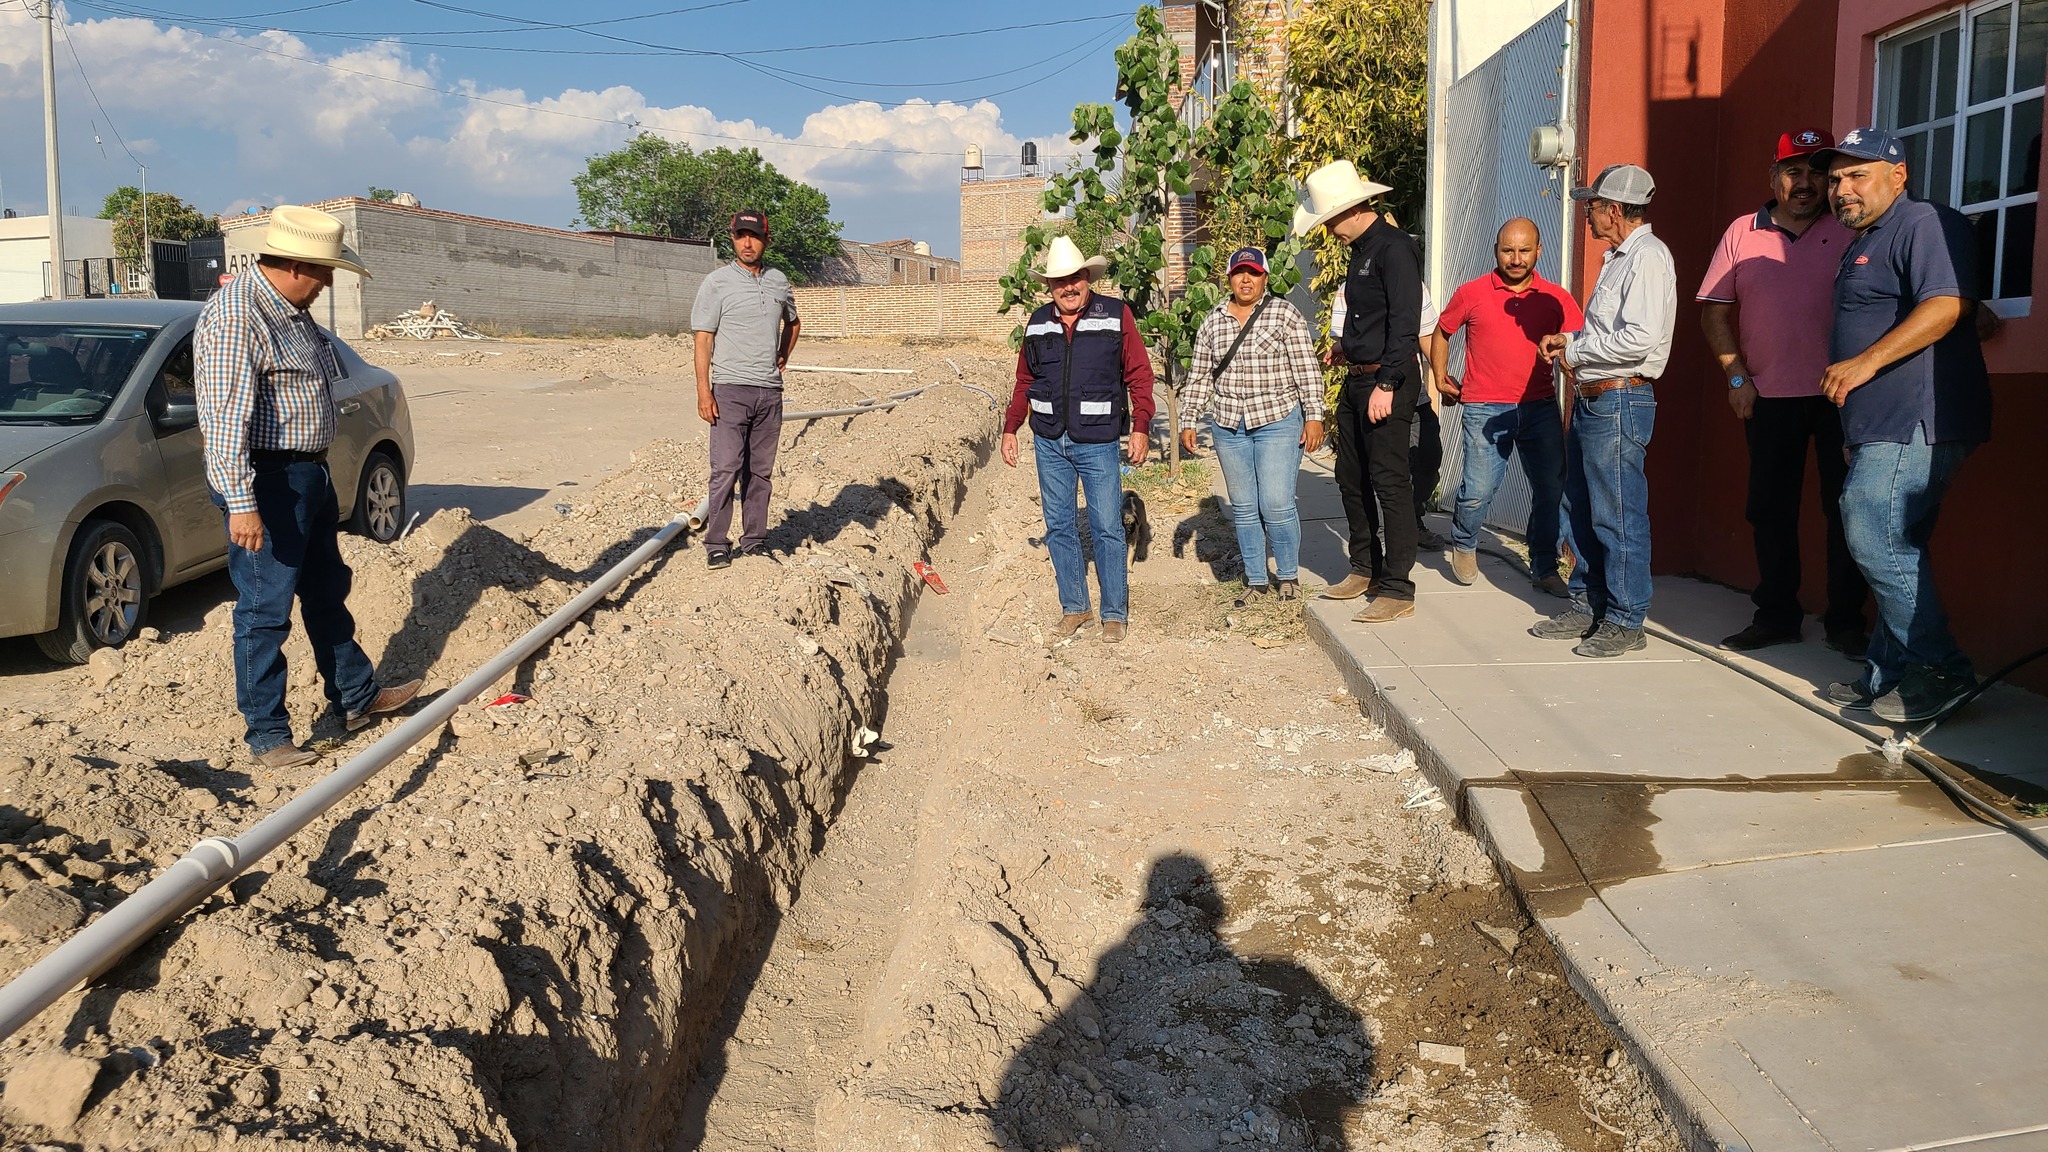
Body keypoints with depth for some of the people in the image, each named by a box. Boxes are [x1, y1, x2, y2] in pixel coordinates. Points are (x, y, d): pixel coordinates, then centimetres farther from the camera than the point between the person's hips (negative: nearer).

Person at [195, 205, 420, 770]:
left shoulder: (292, 311, 11)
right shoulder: (235, 316, -20)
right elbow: (225, 416, -26)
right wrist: (241, 503, -29)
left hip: (311, 474, 10)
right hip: (266, 484, -10)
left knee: (328, 592, 20)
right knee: (264, 610, -2)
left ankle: (357, 699, 34)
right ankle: (267, 735, 8)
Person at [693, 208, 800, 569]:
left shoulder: (779, 281, 12)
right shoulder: (717, 282, -1)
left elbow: (792, 322, 32)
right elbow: (703, 338, -5)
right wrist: (704, 390, -13)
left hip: (770, 390, 5)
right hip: (731, 389, -5)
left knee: (761, 471, 8)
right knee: (726, 469, -9)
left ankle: (755, 541, 15)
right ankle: (716, 545, -4)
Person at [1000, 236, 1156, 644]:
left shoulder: (1116, 315, -2)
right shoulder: (1038, 323, 9)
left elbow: (1139, 374, -3)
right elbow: (1025, 382, 17)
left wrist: (1141, 427, -10)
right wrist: (1010, 429, 13)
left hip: (1097, 443, -4)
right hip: (1049, 442, 4)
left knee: (1107, 528, -2)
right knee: (1059, 526, 8)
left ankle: (1115, 614, 9)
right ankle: (1074, 608, 20)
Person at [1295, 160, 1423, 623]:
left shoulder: (1394, 247, -14)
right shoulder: (1360, 251, 15)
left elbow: (1405, 321, -21)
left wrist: (1386, 384, -24)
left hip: (1387, 381, -10)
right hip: (1356, 379, 10)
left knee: (1390, 483, -7)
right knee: (1351, 478, 15)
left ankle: (1397, 590, -2)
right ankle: (1364, 570, 28)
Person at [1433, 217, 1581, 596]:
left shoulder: (1556, 299, 5)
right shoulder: (1471, 294, 3)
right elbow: (1442, 333, 18)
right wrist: (1441, 378, 14)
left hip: (1540, 408, 2)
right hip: (1485, 409, -2)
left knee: (1552, 490, 2)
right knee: (1478, 491, -8)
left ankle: (1545, 568, 19)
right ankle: (1463, 545, 24)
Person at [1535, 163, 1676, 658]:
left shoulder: (1647, 257, -14)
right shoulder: (1618, 258, 18)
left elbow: (1641, 338, -24)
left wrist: (1576, 353, -14)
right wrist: (1570, 340, 11)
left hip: (1620, 402, -10)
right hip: (1592, 399, 10)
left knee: (1618, 515, -4)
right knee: (1582, 508, 15)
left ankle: (1625, 621, 5)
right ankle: (1587, 606, 25)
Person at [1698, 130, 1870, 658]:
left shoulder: (1850, 232, 3)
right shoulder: (1742, 233, 7)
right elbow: (1714, 309, 8)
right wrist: (1736, 377, 0)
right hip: (1769, 396, 2)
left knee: (1845, 509, 1)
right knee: (1770, 509, 8)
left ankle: (1845, 621, 11)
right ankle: (1776, 614, 20)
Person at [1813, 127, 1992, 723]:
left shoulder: (1924, 223, -7)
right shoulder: (1862, 244, 25)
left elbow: (1945, 305, -23)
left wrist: (1865, 362, -27)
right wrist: (1855, 426, 28)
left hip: (1917, 421, -10)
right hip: (1883, 427, 10)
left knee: (1873, 536, -15)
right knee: (1892, 548, 10)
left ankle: (1942, 669, -6)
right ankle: (1888, 675, 15)